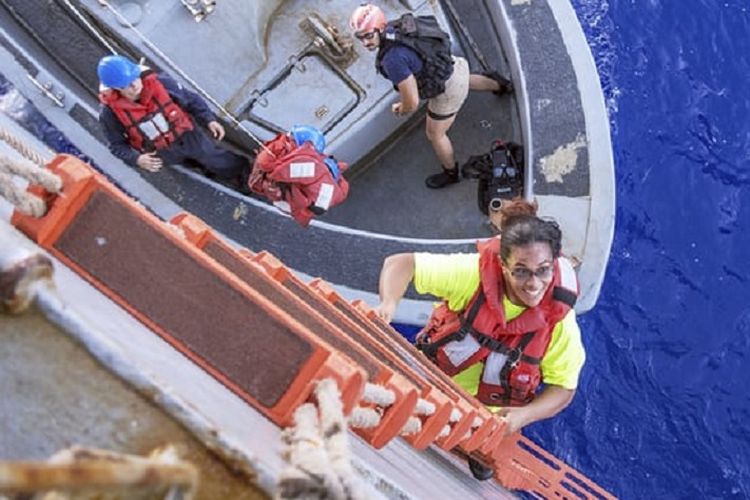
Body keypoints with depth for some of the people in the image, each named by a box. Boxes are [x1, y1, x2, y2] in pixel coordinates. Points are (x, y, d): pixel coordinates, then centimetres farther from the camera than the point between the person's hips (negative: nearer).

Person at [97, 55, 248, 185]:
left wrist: (209, 120, -18)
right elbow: (117, 146, -8)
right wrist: (137, 159, -27)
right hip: (161, 154, 0)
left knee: (223, 162, 8)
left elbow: (191, 99, -7)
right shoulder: (111, 112, -23)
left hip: (188, 136, 1)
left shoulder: (159, 83, -23)